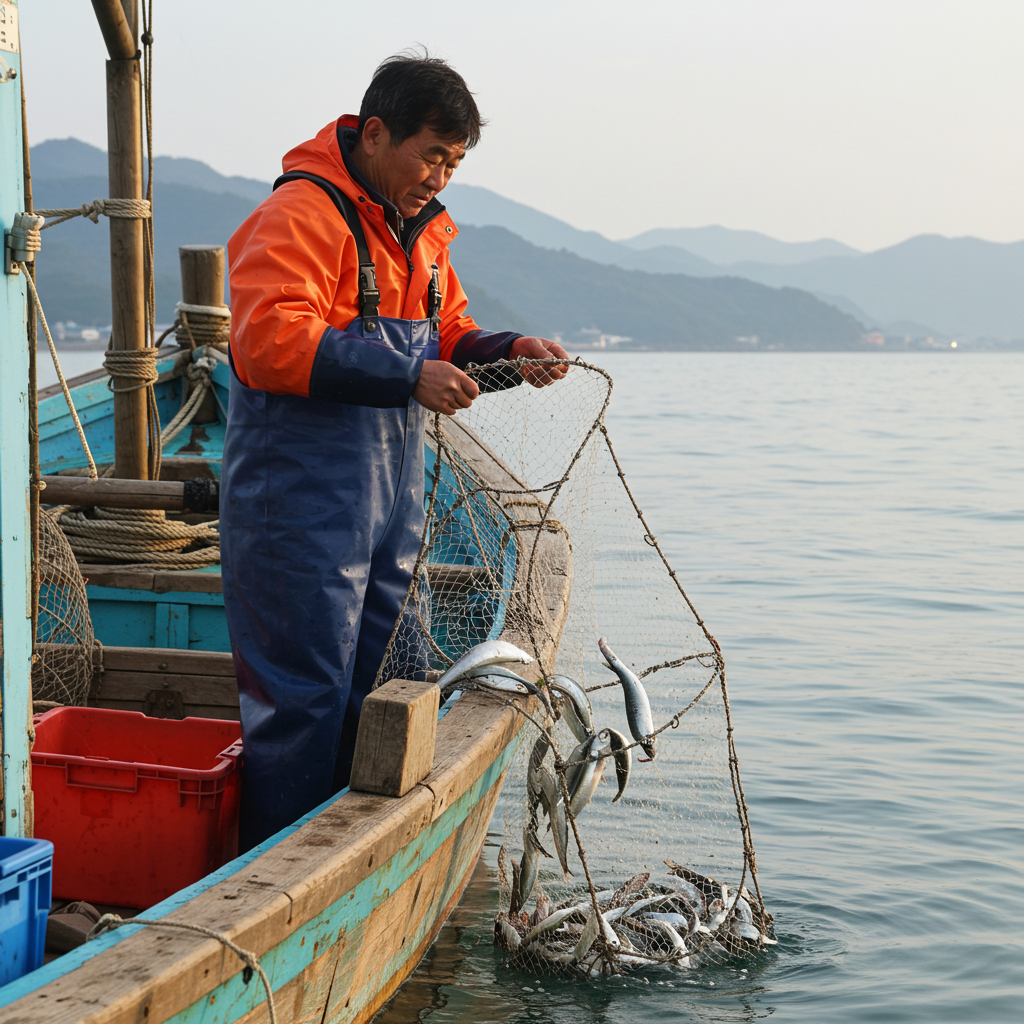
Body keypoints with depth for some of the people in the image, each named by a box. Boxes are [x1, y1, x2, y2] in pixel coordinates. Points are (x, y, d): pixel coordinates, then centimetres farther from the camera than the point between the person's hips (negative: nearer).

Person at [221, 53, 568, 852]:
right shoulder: (301, 215, -14)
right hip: (301, 502, -9)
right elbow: (271, 343, -26)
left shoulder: (422, 231, 16)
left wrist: (510, 354, 1)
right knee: (303, 696, -5)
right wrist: (407, 377, -26)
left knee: (386, 687, 14)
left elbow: (447, 340, 22)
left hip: (391, 501, 9)